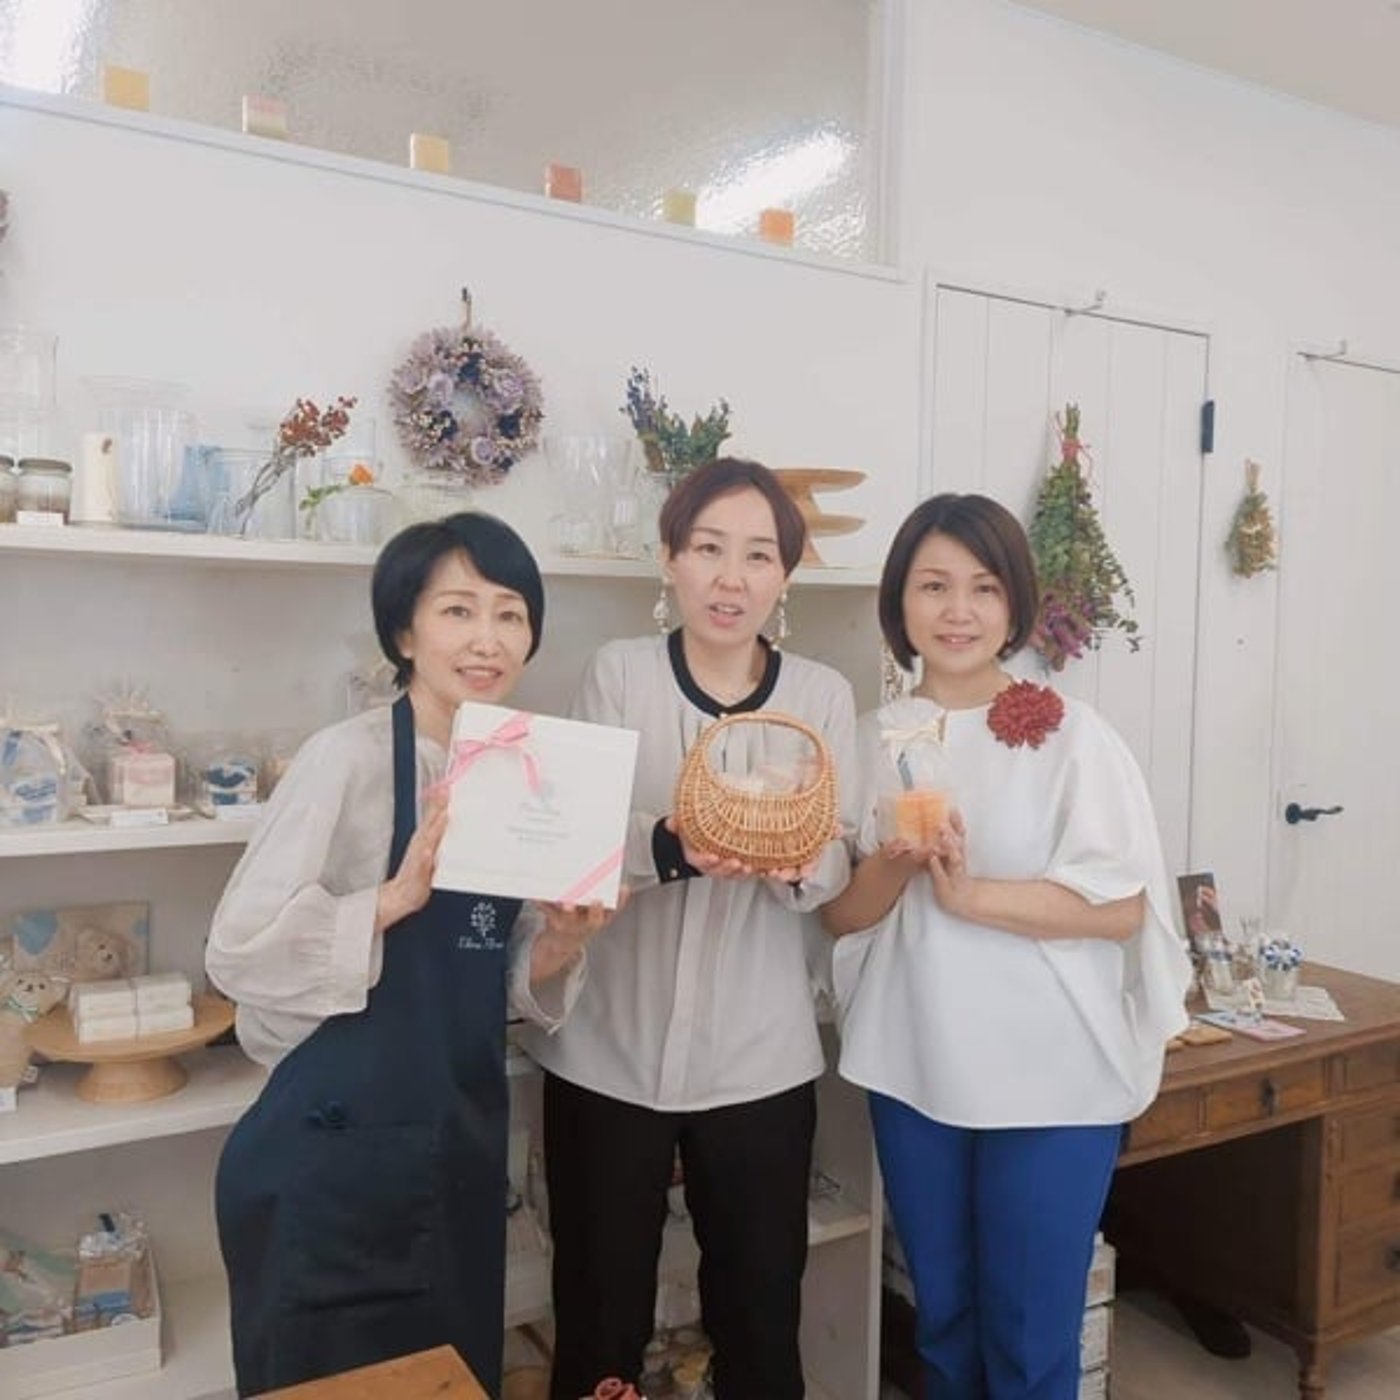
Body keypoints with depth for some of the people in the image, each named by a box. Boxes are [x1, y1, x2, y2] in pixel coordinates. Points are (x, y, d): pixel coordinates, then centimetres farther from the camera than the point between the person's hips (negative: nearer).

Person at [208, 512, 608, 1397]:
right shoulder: (347, 758, -16)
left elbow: (512, 981, 9)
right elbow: (239, 950, -20)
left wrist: (561, 947, -12)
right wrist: (397, 897, -29)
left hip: (464, 1149, 6)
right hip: (338, 1157, -6)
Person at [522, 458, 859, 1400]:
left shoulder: (823, 695, 1)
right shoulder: (618, 673, -3)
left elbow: (836, 871, -3)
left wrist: (793, 862, -26)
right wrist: (670, 844, -31)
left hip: (759, 1060, 1)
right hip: (610, 1049, -1)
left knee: (761, 1311, 16)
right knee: (601, 1310, 16)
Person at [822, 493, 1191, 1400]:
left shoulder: (1071, 734, -8)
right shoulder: (874, 741, 1)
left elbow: (1122, 907, -12)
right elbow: (839, 913, 3)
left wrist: (970, 893, -22)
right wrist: (892, 869, -17)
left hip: (1053, 1079, -3)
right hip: (913, 1072, 3)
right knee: (942, 1319, 19)